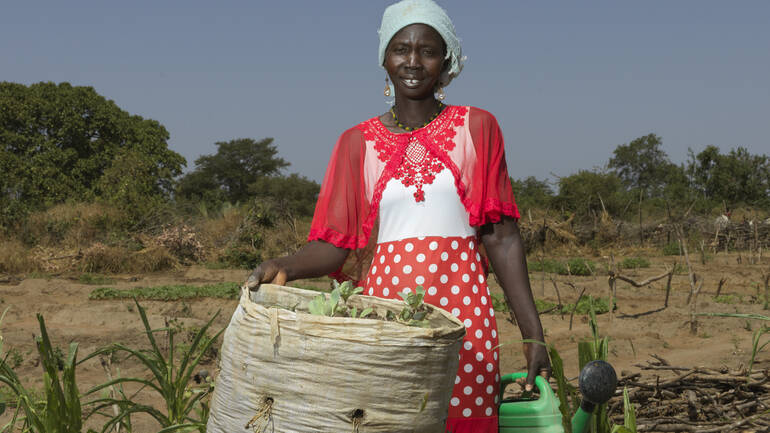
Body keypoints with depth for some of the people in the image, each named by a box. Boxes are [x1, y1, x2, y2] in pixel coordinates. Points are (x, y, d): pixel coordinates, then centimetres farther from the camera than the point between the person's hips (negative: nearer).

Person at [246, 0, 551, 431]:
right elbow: (335, 242, 3)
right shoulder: (357, 142, 9)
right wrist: (286, 266, -17)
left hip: (462, 314, 0)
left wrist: (533, 333, -2)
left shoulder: (476, 129, 7)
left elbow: (502, 238, 4)